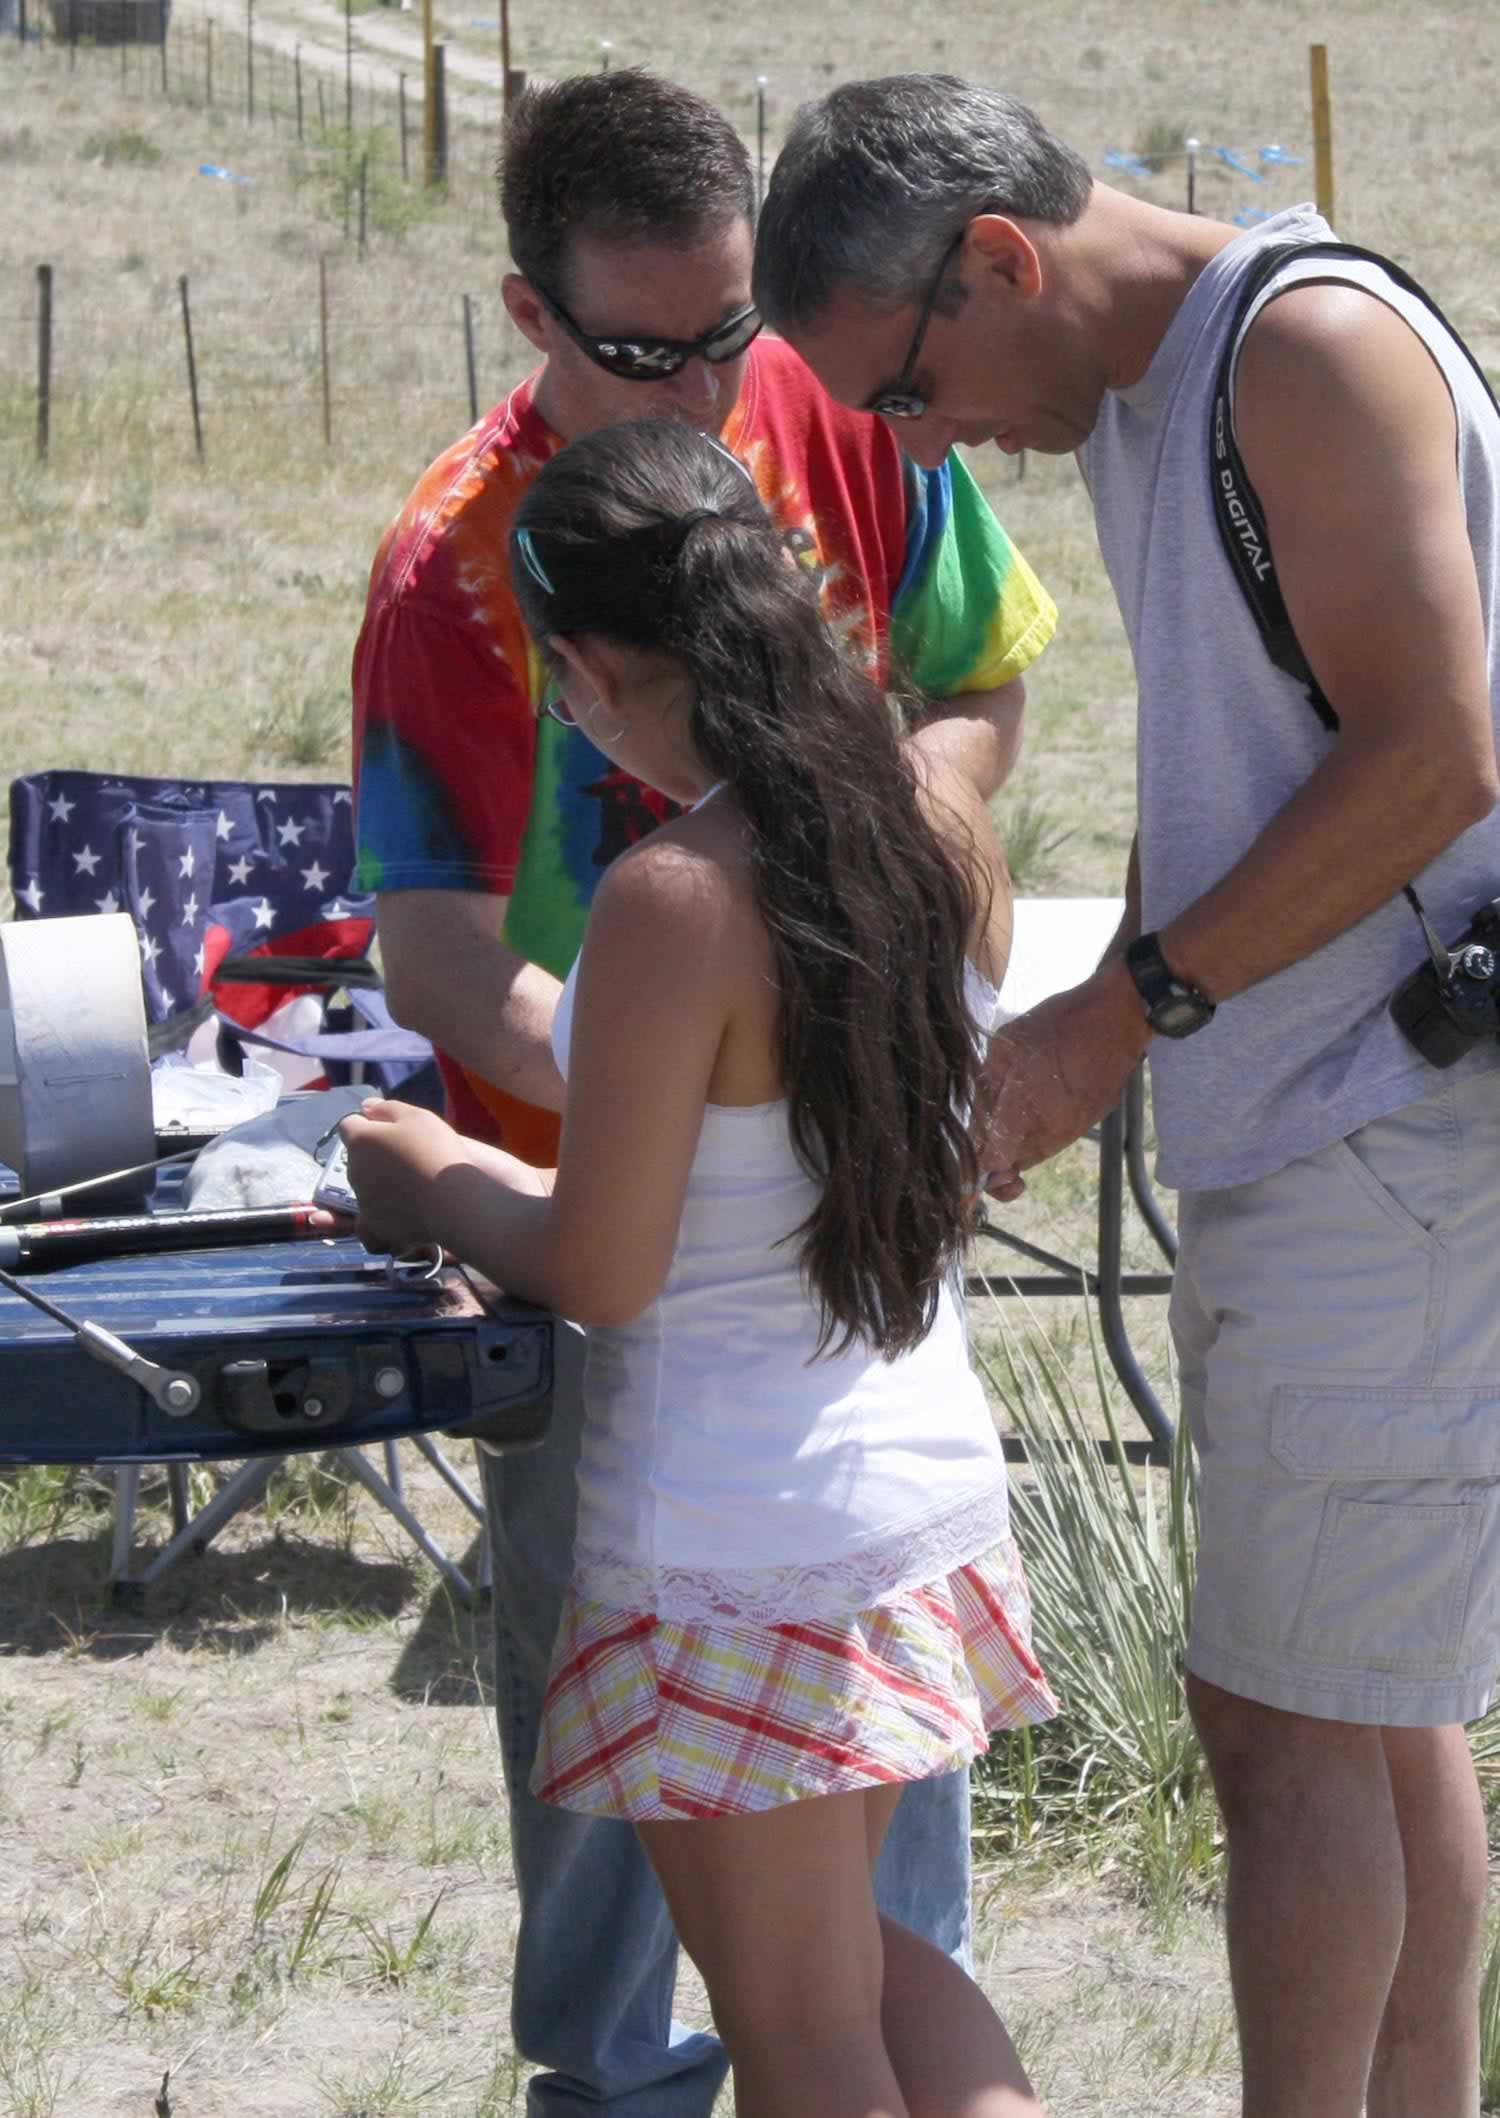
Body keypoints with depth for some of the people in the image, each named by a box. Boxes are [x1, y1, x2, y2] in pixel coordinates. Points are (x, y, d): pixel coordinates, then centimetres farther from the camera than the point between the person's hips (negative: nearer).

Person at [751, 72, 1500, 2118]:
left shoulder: (1311, 344, -15)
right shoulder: (1130, 399, 15)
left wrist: (1127, 1011, -16)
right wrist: (1080, 1049, 8)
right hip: (1297, 1134, 10)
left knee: (1285, 1714, -7)